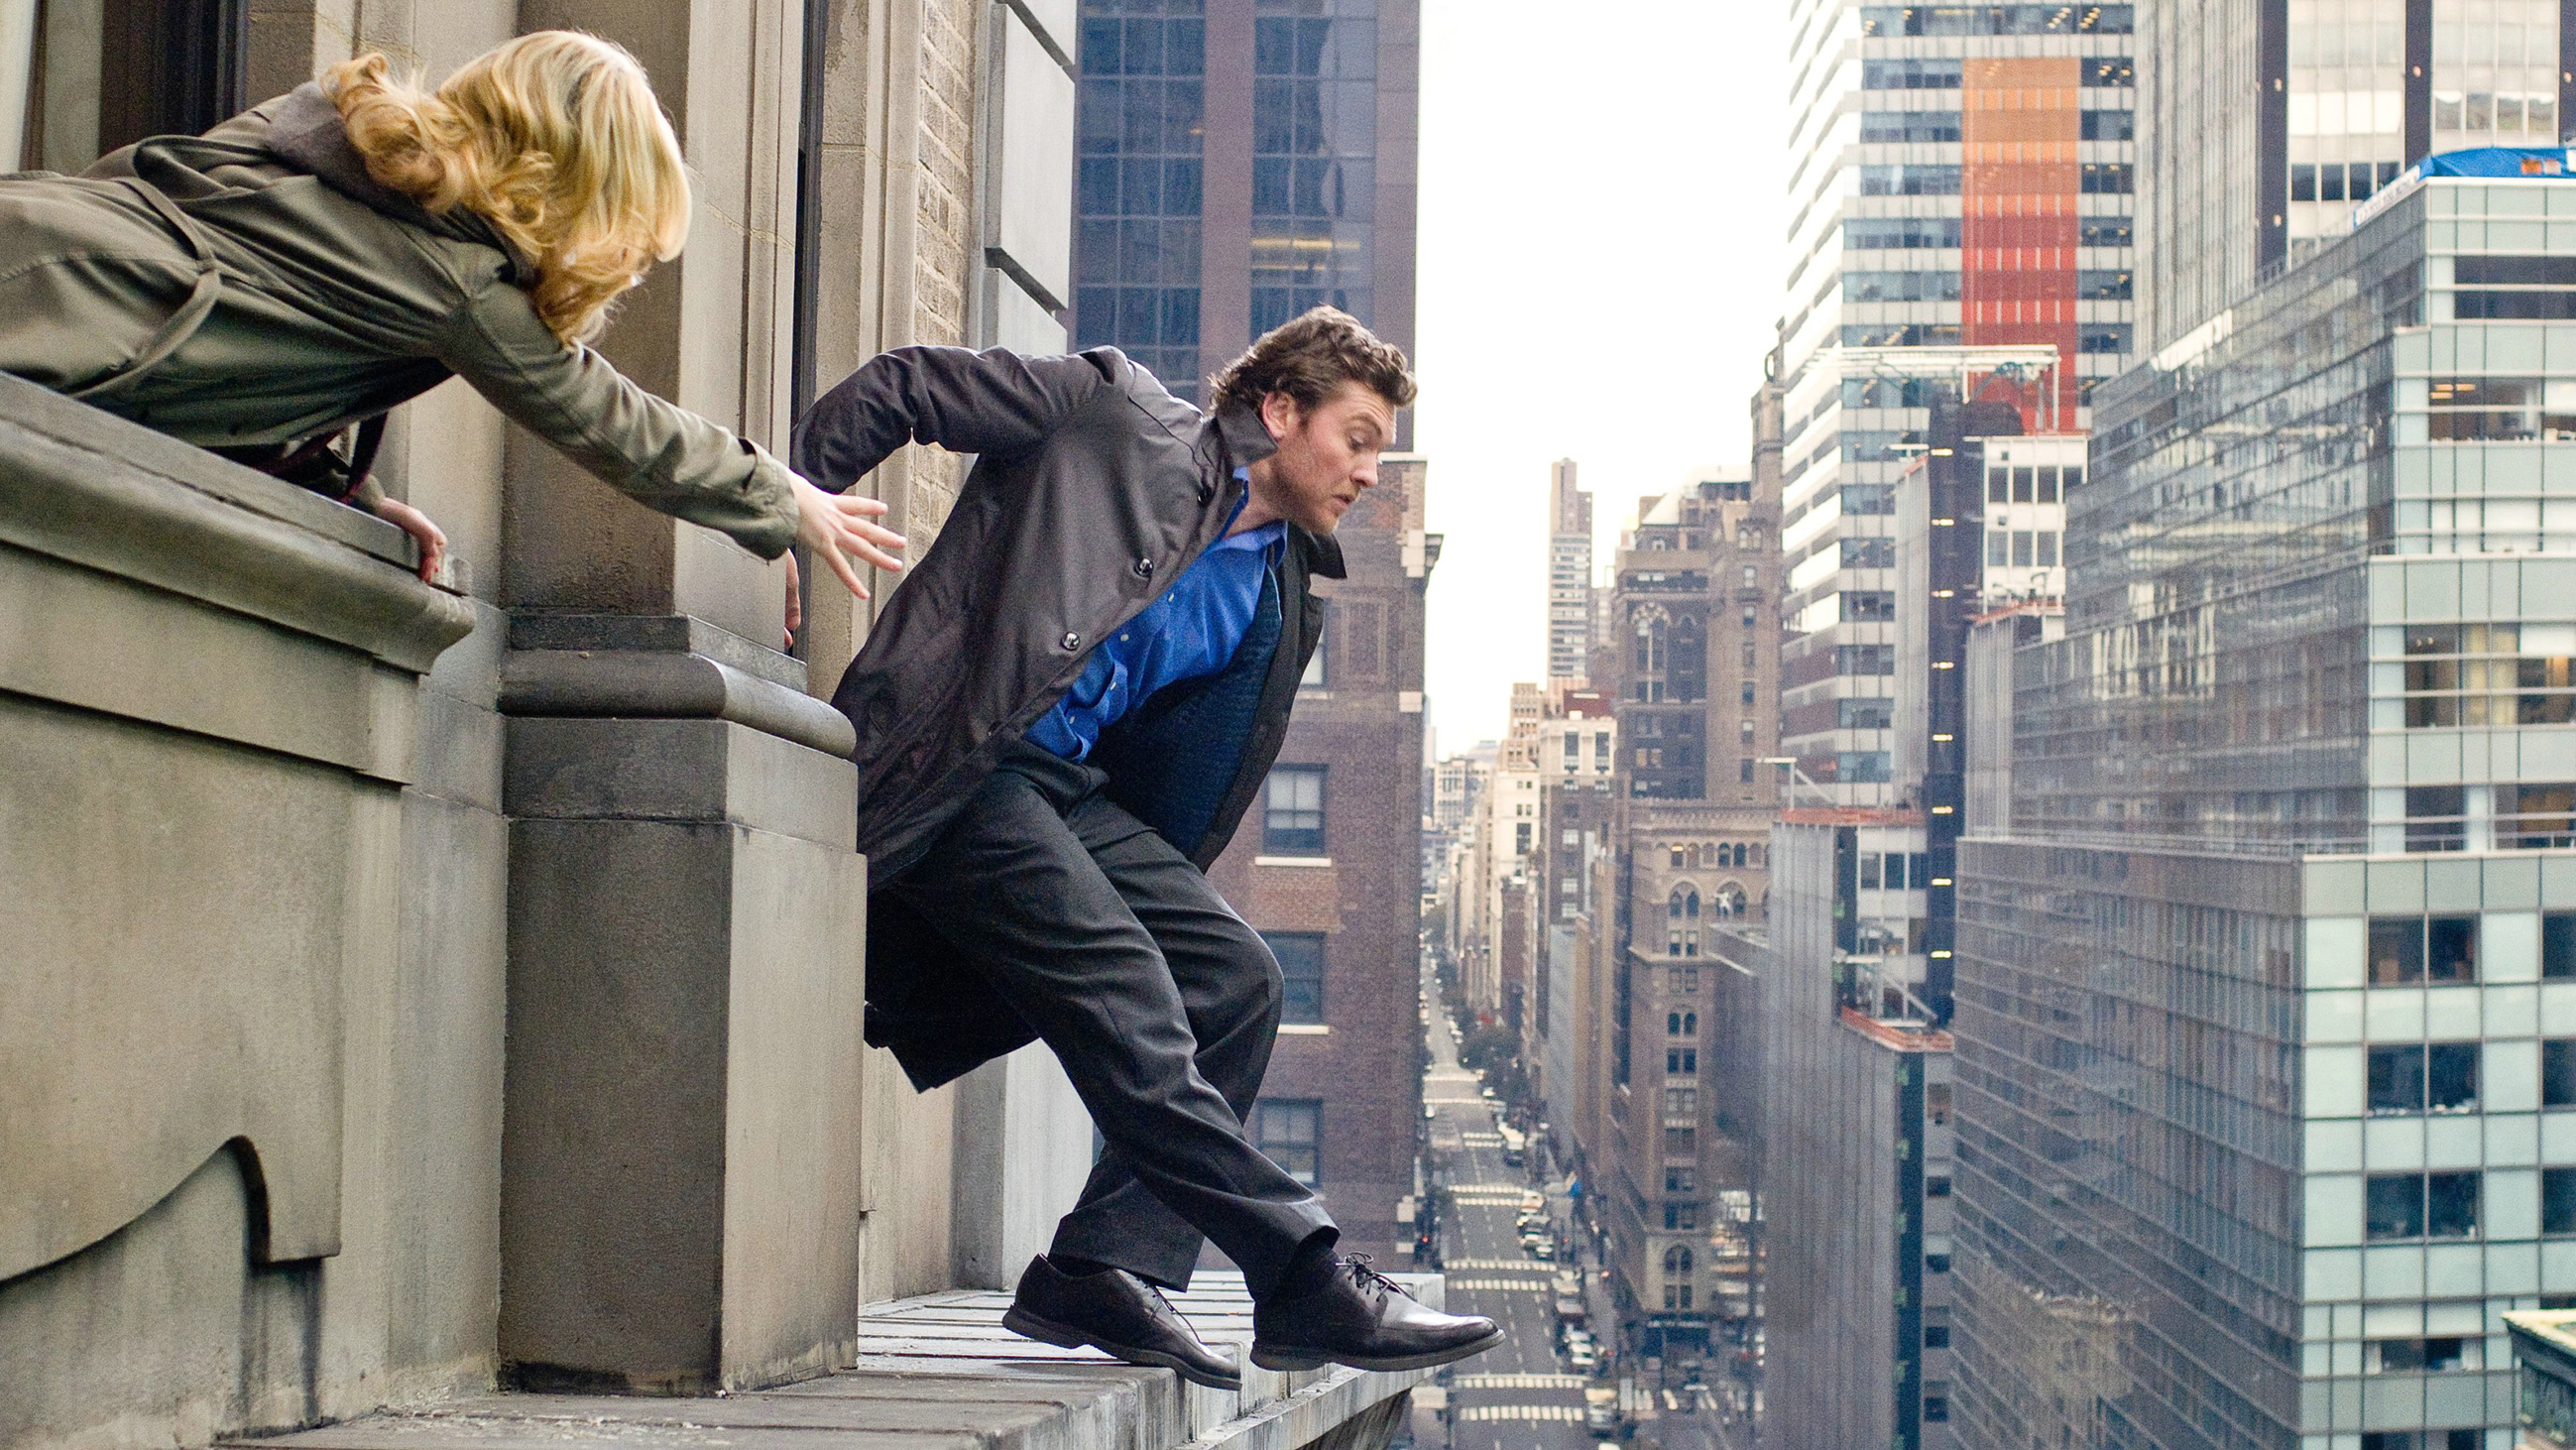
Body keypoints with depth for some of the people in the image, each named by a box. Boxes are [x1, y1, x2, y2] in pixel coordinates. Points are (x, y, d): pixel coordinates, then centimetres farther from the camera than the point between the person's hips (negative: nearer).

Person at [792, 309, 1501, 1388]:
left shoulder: (1283, 600, 17)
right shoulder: (1118, 417, -2)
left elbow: (1184, 787, 19)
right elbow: (896, 387, -1)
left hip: (1070, 791, 8)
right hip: (948, 766, -8)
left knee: (1234, 974, -6)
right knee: (1123, 992, -19)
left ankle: (1106, 1270, -5)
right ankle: (1312, 1283, -19)